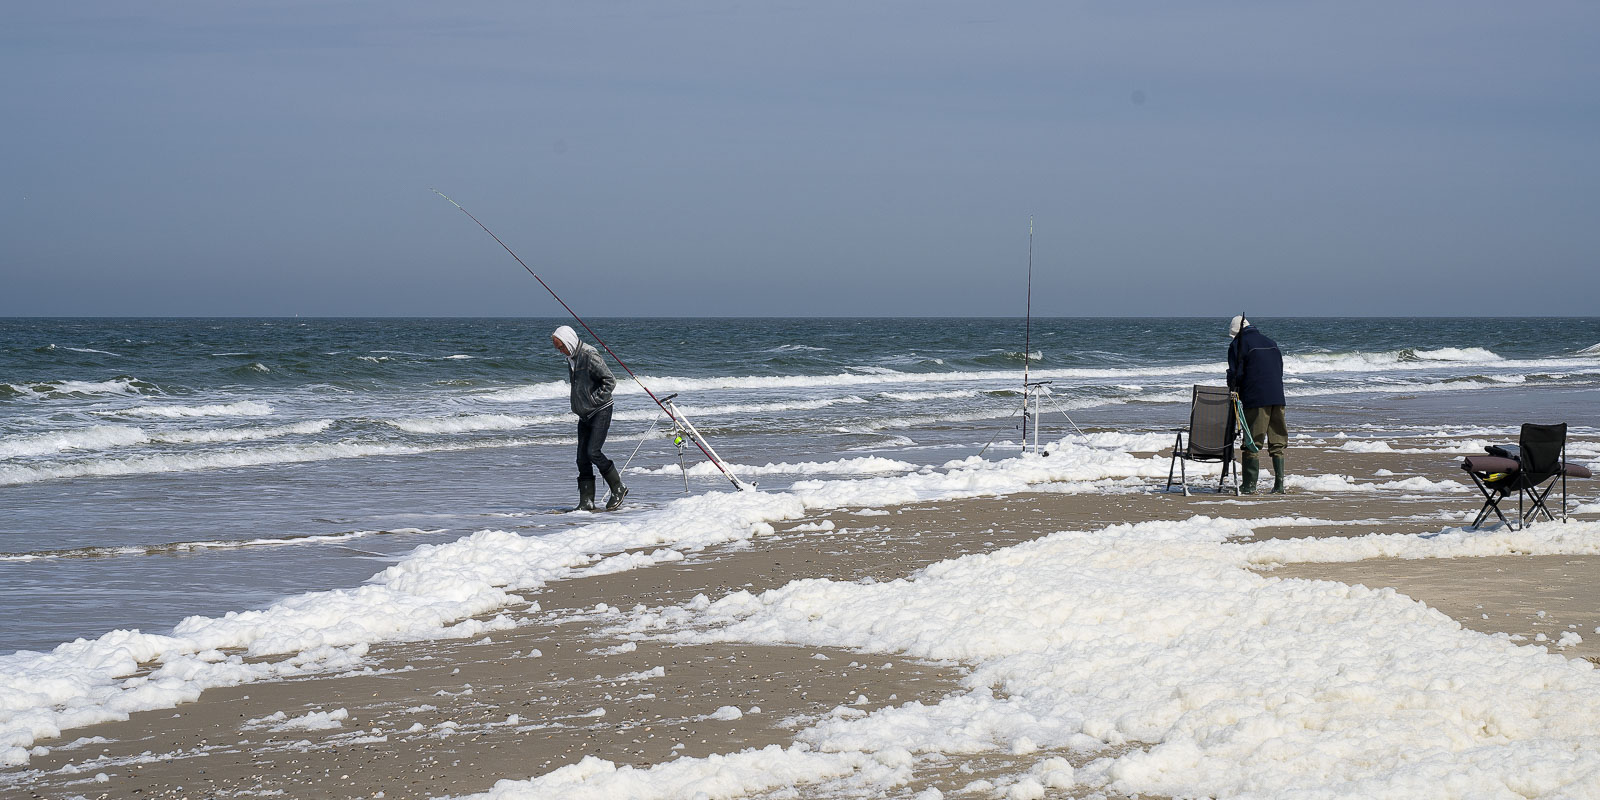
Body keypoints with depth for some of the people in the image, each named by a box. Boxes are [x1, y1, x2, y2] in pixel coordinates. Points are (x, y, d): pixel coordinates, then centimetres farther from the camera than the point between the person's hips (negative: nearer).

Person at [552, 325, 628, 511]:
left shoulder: (590, 356, -17)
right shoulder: (571, 358, 11)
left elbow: (610, 381, -20)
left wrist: (594, 400, -18)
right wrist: (577, 406, 12)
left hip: (600, 411, -9)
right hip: (584, 414, 9)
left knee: (593, 452, -15)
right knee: (582, 458, 2)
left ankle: (618, 489, 1)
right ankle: (586, 502, 5)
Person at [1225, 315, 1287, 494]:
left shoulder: (1238, 344, -1)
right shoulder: (1270, 343, 19)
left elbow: (1236, 373, -7)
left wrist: (1232, 392, 9)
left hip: (1255, 400, -6)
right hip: (1277, 397, 6)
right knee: (1277, 443, 8)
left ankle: (1250, 485, -3)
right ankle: (1279, 484, 5)